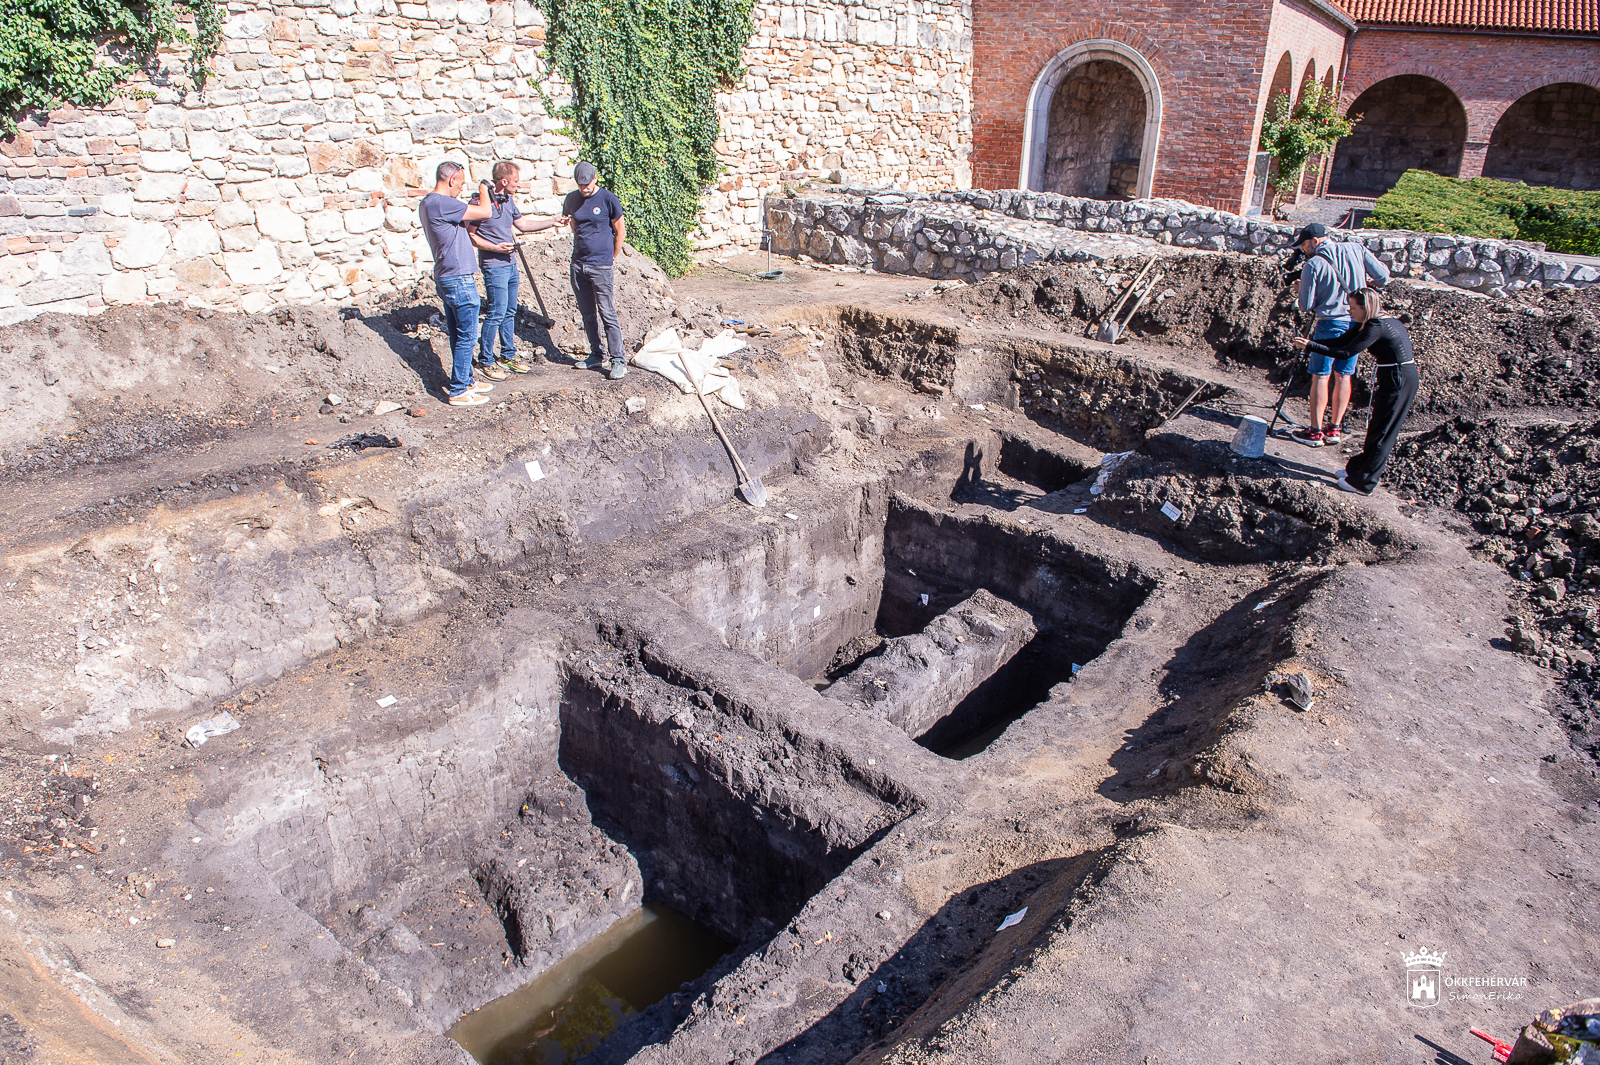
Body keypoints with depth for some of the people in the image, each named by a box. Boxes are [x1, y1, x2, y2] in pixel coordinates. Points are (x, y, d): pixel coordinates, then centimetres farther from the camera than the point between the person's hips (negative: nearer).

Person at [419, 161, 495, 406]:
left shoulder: (426, 204, 12)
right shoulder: (441, 203, -19)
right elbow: (485, 213, -18)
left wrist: (472, 208, 12)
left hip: (445, 279, 10)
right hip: (459, 280, -10)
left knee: (458, 336, 18)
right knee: (466, 336, -2)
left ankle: (466, 381, 29)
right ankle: (458, 392, 2)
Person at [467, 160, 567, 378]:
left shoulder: (508, 201, 10)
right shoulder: (480, 202, -15)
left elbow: (522, 224, 22)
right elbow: (470, 235, -13)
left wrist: (551, 223, 18)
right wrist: (496, 248, -21)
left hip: (510, 264, 8)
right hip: (494, 266, -8)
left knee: (510, 312, 14)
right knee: (496, 313, -7)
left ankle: (508, 356, 25)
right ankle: (485, 361, 3)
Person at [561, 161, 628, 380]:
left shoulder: (608, 199, -6)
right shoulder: (572, 199, 7)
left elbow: (620, 231, 1)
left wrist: (611, 257, 3)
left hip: (600, 265, -5)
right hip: (578, 263, 5)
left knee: (607, 314, -8)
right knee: (587, 314, 10)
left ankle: (618, 360, -5)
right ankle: (596, 356, 21)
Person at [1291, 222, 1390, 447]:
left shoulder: (1313, 264, -10)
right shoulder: (1356, 248, 2)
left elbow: (1306, 305, -8)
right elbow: (1383, 276, 1)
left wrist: (1301, 290, 13)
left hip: (1329, 324, -5)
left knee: (1320, 377, 2)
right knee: (1343, 376, 13)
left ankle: (1315, 432, 3)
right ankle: (1335, 429, 19)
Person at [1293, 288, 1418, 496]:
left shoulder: (1376, 327, -20)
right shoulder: (1371, 323, 8)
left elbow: (1346, 352, -22)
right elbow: (1342, 341, 8)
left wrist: (1311, 346, -21)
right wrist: (1310, 343, -1)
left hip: (1398, 380, -10)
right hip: (1401, 378, 10)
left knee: (1381, 432, -2)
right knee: (1378, 427, 18)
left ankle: (1362, 482, 6)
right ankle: (1358, 469, 30)